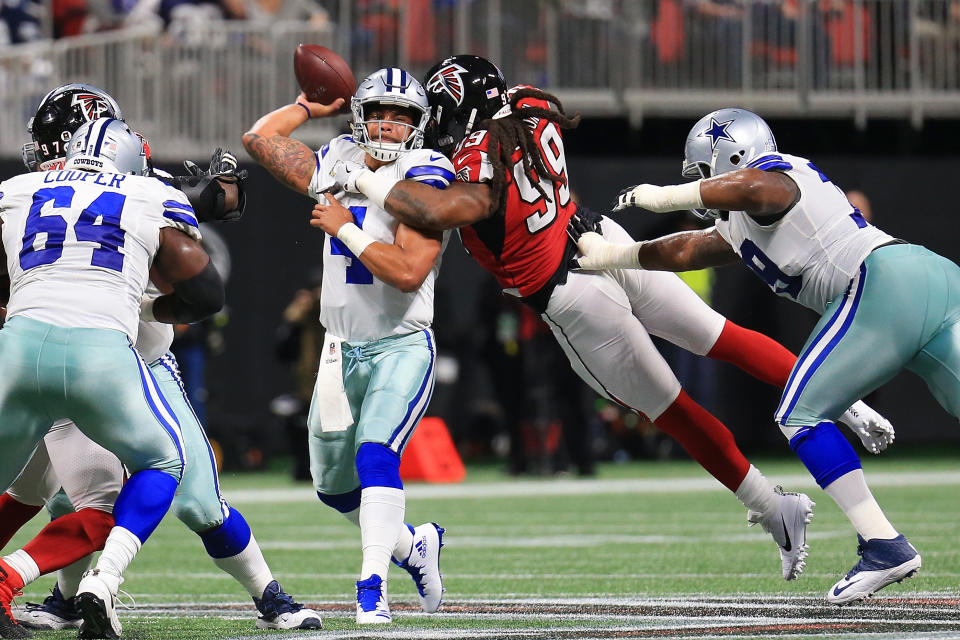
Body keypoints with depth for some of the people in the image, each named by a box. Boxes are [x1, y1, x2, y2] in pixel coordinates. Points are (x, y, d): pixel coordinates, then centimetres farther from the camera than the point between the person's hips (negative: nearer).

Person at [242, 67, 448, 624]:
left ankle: (373, 588, -31)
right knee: (333, 484, 16)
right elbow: (260, 138, 16)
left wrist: (344, 229, -17)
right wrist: (316, 104, 16)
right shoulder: (337, 166, 5)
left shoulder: (425, 182, -14)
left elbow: (408, 271, -25)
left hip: (402, 348, -7)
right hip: (342, 348, 7)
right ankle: (414, 546, 38)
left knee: (375, 456, -27)